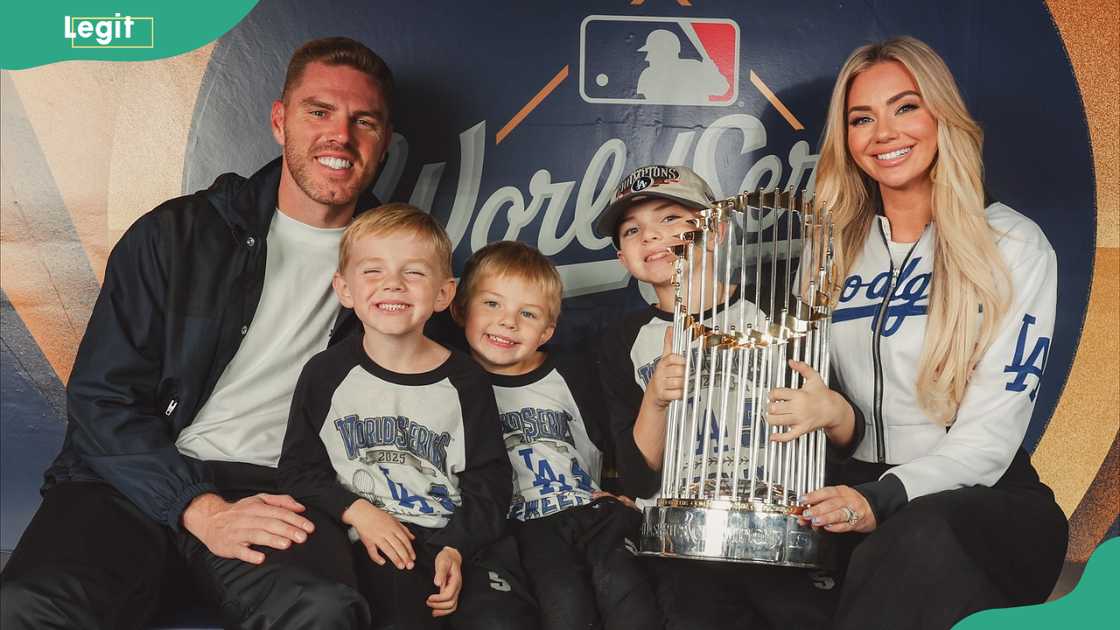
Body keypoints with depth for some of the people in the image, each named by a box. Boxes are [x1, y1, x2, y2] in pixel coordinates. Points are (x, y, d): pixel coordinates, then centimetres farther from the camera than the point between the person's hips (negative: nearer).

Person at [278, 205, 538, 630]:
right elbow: (299, 467, 7)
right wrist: (357, 511, -8)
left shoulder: (466, 381, 5)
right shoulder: (326, 374, 4)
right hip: (374, 545, -1)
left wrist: (456, 549, -9)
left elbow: (488, 482, 5)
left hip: (461, 540, 2)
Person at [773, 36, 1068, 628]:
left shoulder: (1013, 245, -2)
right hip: (857, 488, 3)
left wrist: (883, 499, -24)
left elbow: (991, 431, -9)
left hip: (986, 498, -2)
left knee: (919, 535, -39)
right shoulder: (835, 246, 12)